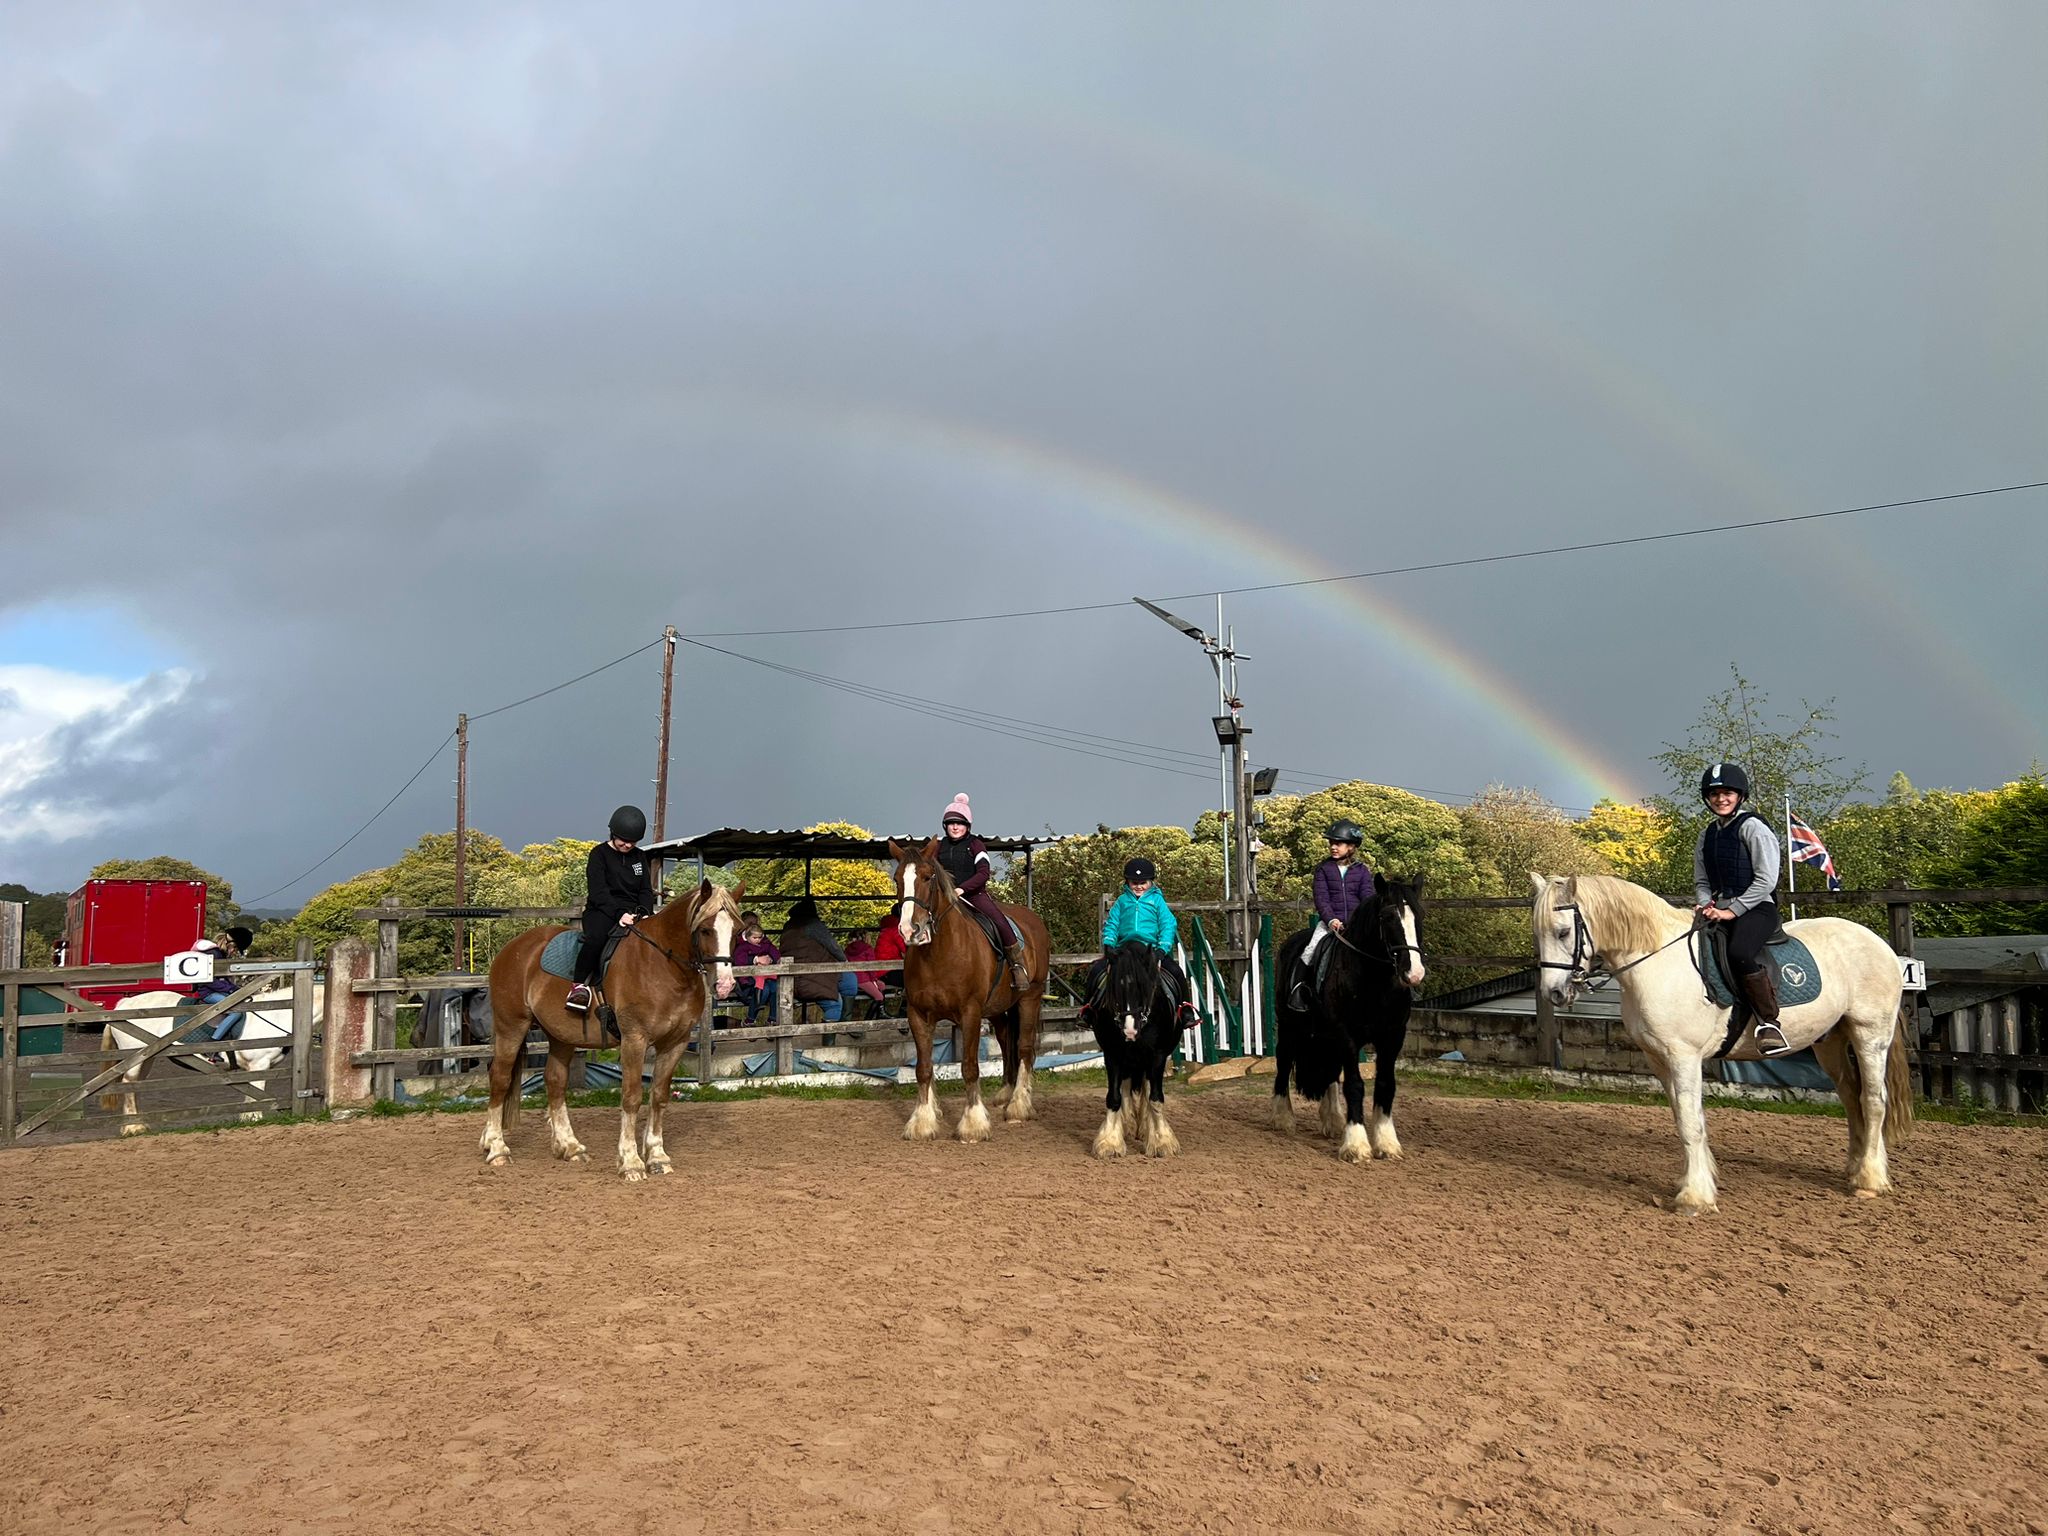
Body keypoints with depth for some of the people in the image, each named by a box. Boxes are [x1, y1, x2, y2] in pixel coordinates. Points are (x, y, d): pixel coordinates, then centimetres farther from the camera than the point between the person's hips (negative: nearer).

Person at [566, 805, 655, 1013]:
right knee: (597, 937, -38)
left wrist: (643, 912, -9)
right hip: (602, 912, -5)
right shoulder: (599, 854, 1)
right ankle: (579, 986, -29)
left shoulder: (639, 857, 17)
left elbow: (646, 891, 13)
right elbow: (599, 892, -10)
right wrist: (619, 914, -24)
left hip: (633, 913, 5)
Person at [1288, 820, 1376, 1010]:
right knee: (1311, 950, -21)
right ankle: (1296, 988, -12)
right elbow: (1321, 898, -3)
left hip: (1356, 922, 1)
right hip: (1329, 921, -1)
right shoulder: (1324, 868, 5)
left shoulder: (1362, 871, 7)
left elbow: (1367, 898, -1)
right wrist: (1331, 919, -18)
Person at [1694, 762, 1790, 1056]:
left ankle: (1769, 1022, -21)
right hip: (1719, 909, 8)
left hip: (1757, 908, -8)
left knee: (1739, 952, -35)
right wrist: (1706, 904, -3)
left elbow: (1766, 879, -13)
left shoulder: (1752, 827, -6)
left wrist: (1732, 910, -16)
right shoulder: (1707, 834, 16)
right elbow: (1701, 881, 19)